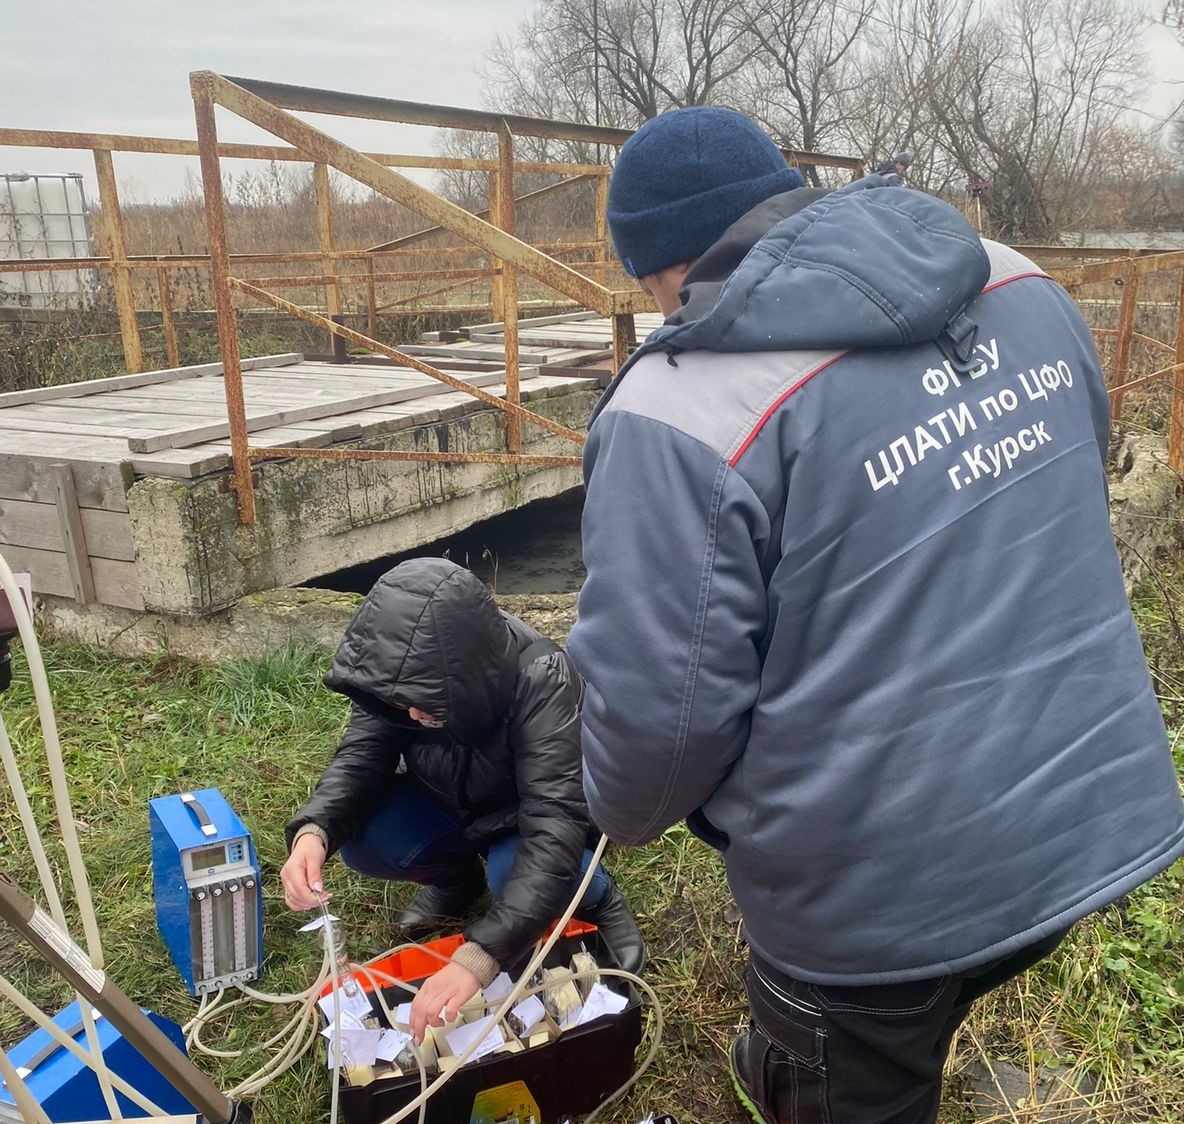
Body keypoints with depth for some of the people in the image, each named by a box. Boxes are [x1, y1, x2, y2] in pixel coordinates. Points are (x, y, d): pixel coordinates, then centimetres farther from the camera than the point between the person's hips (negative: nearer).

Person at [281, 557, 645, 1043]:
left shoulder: (542, 682, -38)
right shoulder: (402, 674, -24)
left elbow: (554, 832, -45)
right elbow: (361, 757, -16)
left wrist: (476, 958, -55)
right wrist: (313, 832, -39)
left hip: (540, 811, -4)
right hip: (455, 802, 4)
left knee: (514, 871, -35)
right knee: (364, 839, -22)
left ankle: (599, 899, 0)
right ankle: (459, 878, 10)